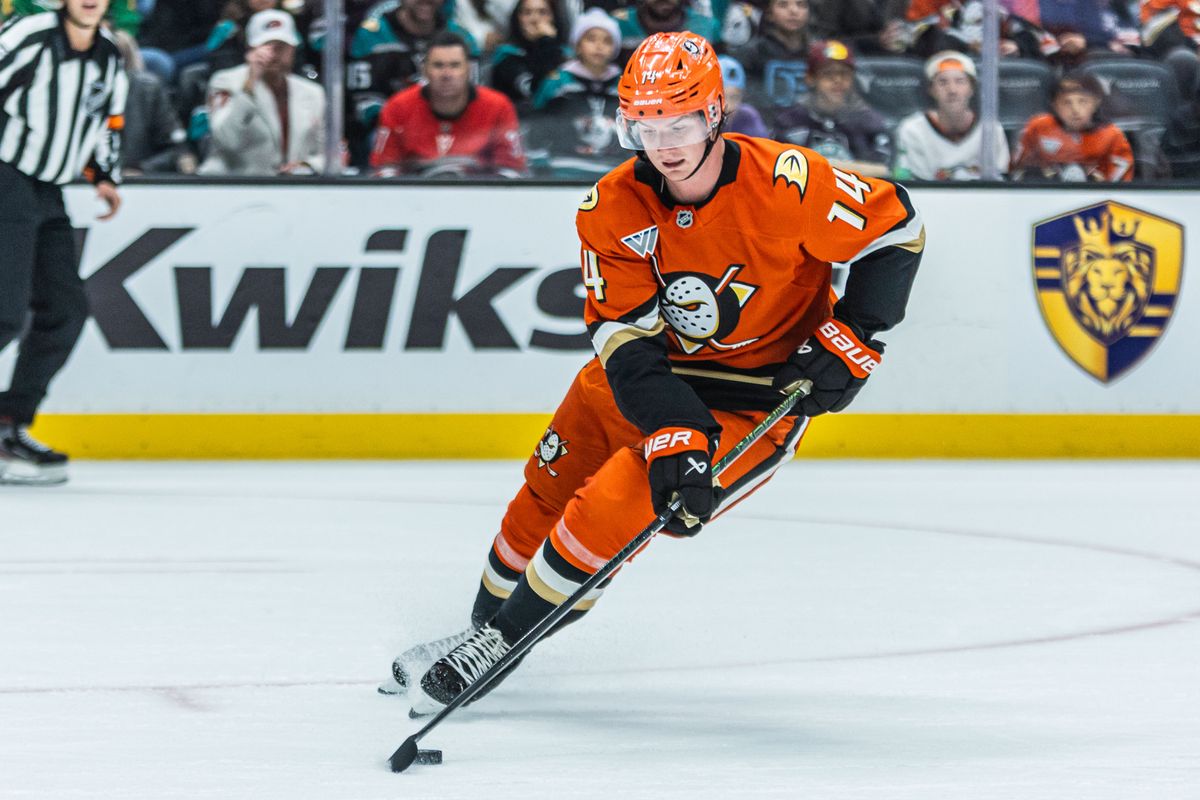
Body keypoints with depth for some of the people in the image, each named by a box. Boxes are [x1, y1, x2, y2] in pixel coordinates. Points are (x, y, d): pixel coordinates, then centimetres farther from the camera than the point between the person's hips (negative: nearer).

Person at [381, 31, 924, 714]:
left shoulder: (784, 182, -25)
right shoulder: (613, 209, -15)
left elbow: (896, 227, -11)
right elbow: (630, 345, -20)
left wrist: (852, 339, -17)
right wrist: (673, 434, -34)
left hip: (758, 396, -5)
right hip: (654, 369, 5)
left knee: (613, 506, -19)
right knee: (550, 487, 9)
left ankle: (502, 639, -4)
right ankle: (486, 621, 33)